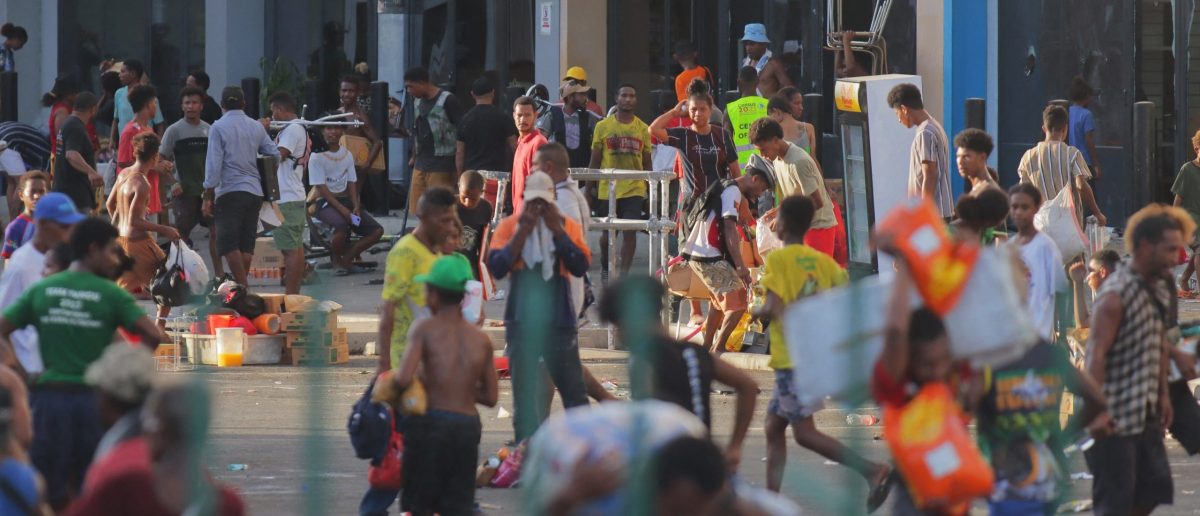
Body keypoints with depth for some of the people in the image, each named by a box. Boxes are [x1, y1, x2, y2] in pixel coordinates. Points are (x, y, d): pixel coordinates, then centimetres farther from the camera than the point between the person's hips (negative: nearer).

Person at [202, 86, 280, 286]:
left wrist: (208, 196, -6)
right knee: (246, 244, 10)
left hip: (230, 191, -5)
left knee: (229, 244, -5)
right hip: (255, 191, 5)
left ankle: (241, 286, -16)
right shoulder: (256, 127, 9)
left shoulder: (218, 127, -5)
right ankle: (242, 286, 13)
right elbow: (274, 155, 11)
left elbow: (214, 164, -9)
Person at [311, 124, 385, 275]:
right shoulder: (317, 157, -7)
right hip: (325, 203, -6)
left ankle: (346, 258, 1)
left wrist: (356, 207, -10)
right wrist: (342, 210, -22)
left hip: (345, 200, 6)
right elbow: (321, 188, -12)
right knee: (342, 225, -37)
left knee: (377, 230, -10)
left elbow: (352, 183, 8)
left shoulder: (347, 155, 11)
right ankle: (336, 260, -9)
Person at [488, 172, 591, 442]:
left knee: (573, 388, 1)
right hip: (521, 321, 0)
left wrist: (557, 230, -14)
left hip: (560, 320, 0)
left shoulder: (568, 226, 3)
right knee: (525, 391, 5)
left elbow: (581, 266, -10)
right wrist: (523, 231, -15)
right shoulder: (509, 226, 1)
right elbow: (497, 267, -11)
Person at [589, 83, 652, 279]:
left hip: (634, 189, 0)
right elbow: (595, 161, 6)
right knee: (607, 234, 10)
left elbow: (646, 164, 11)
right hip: (607, 190, 0)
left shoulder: (642, 129, 6)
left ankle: (623, 274, -7)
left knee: (630, 232, -11)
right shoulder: (603, 127, 2)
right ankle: (605, 267, 34)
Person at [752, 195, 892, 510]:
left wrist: (757, 312, 0)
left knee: (805, 432, -9)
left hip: (792, 359, -8)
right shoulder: (823, 261, 8)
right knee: (774, 426, 16)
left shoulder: (777, 259, -11)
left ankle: (873, 471, -22)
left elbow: (773, 309, -20)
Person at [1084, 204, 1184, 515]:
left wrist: (1164, 394, 18)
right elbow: (1097, 353, -23)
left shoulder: (1160, 290, 10)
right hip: (1114, 418, -9)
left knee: (1155, 489, 11)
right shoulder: (1117, 293, -18)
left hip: (1145, 414, 9)